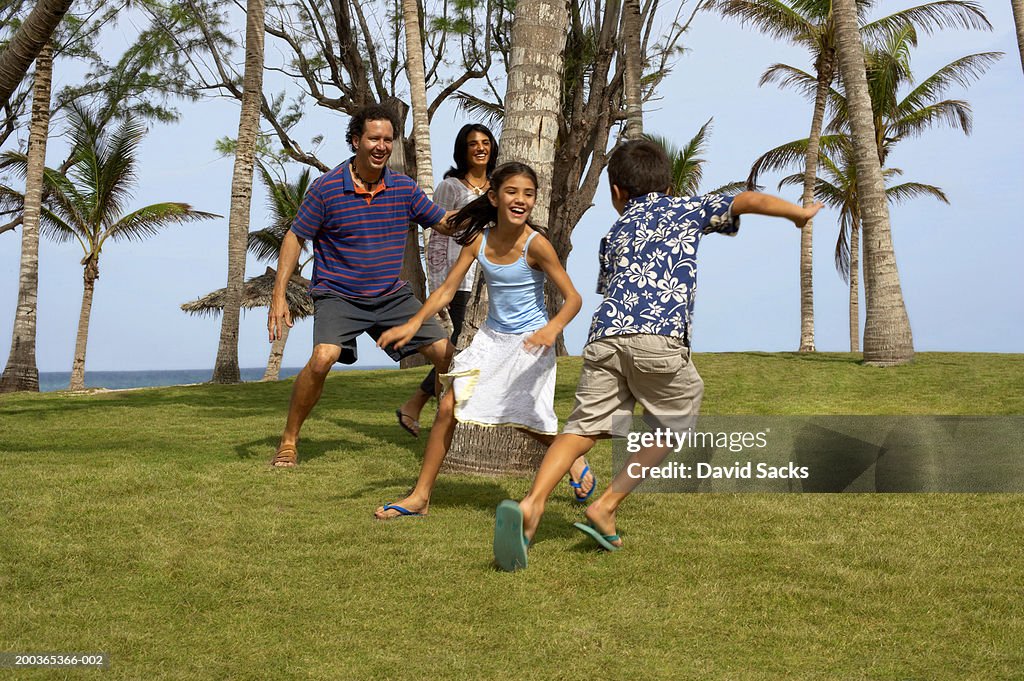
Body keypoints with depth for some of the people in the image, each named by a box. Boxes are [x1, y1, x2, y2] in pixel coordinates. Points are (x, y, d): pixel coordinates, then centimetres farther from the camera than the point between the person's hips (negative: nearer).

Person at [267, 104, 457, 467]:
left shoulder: (403, 187, -1)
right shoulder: (327, 187, -11)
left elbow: (444, 222, 8)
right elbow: (295, 237, -4)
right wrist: (278, 296, -10)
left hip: (392, 294, 4)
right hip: (337, 295, -4)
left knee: (447, 355, -3)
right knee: (323, 357, -29)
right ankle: (289, 440, -11)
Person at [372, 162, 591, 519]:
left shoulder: (536, 246, -19)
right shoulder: (479, 240, -7)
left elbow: (573, 298, -16)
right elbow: (447, 289, -4)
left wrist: (553, 328, -36)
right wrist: (413, 323, -17)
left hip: (529, 341, -4)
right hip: (491, 336, 4)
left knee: (529, 422, 0)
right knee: (448, 407, -3)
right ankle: (420, 495, 6)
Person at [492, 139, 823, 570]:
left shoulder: (613, 235, 30)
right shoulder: (687, 209, 22)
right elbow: (750, 201, 14)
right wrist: (800, 212, 27)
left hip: (605, 336, 3)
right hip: (660, 337, -3)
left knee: (584, 426, 3)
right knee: (672, 427, 14)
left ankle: (530, 504, -19)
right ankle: (605, 508, 5)